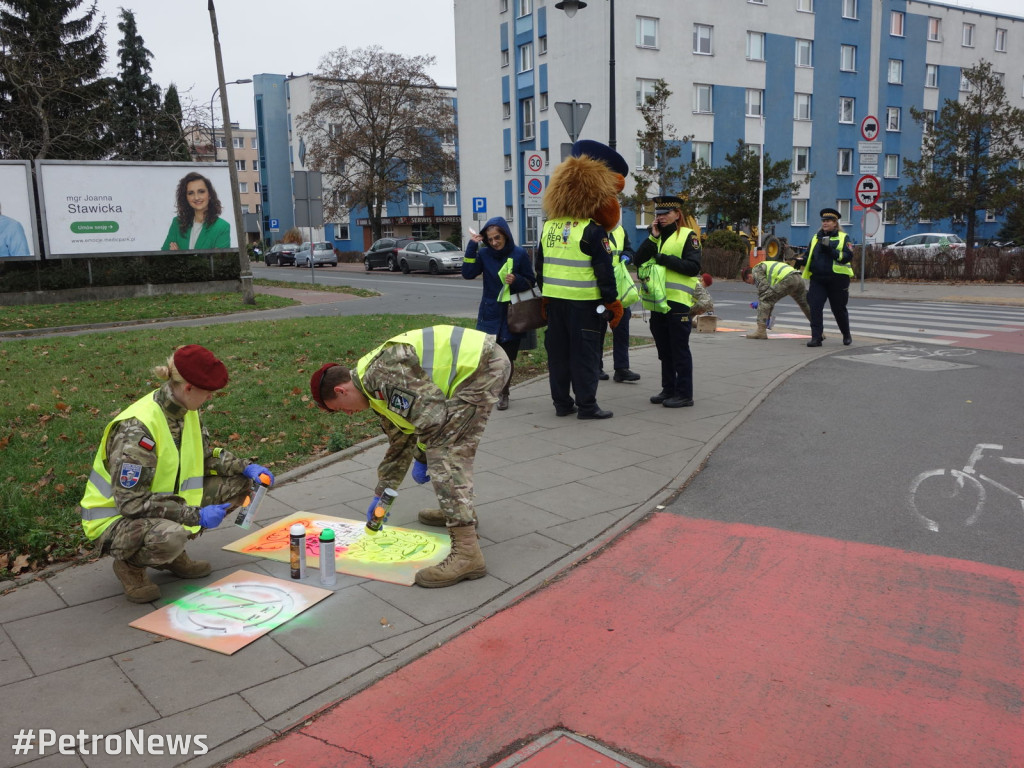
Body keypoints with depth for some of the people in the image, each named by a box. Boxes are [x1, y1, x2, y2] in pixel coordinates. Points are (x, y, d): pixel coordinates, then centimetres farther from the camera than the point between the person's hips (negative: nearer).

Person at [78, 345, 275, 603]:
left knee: (238, 483, -4)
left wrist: (246, 467, -6)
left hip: (162, 504, 8)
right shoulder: (137, 429, -31)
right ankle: (129, 564, -4)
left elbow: (205, 454, 11)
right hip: (116, 518, -8)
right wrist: (196, 515, -29)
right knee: (170, 536, -40)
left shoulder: (184, 410, -5)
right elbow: (131, 503, -31)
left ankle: (172, 553, 7)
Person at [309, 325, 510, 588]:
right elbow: (400, 443, 27)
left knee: (445, 454, -13)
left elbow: (431, 414, -21)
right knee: (447, 441, 26)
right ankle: (460, 512, 42)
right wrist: (381, 495, 33)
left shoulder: (382, 373, -16)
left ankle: (467, 553, -16)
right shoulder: (379, 389, 17)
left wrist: (421, 457, -4)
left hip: (482, 365, -11)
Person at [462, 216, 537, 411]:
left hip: (512, 314, -1)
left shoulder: (520, 254, -4)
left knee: (507, 358, 7)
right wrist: (471, 247, -14)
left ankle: (503, 394, 24)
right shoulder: (484, 254, 1)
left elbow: (531, 282, 2)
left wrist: (516, 280, -19)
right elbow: (468, 273, -11)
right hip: (490, 313, 1)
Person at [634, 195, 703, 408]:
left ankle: (684, 394, 3)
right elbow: (639, 260, 4)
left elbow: (693, 267, -13)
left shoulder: (688, 236, -2)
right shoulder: (656, 236, 18)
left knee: (680, 350, -3)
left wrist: (664, 259, -16)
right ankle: (668, 390, 22)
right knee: (664, 350, 13)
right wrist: (653, 238, -5)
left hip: (678, 302, -7)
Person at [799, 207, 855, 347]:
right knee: (815, 308, -12)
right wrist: (800, 262, -3)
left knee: (839, 309, 10)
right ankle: (816, 337, -8)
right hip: (818, 279, 3)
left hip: (837, 279, -3)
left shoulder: (843, 237, 1)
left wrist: (832, 251, -24)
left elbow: (848, 256, -11)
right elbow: (808, 256, 19)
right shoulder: (816, 238, 13)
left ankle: (846, 335, 31)